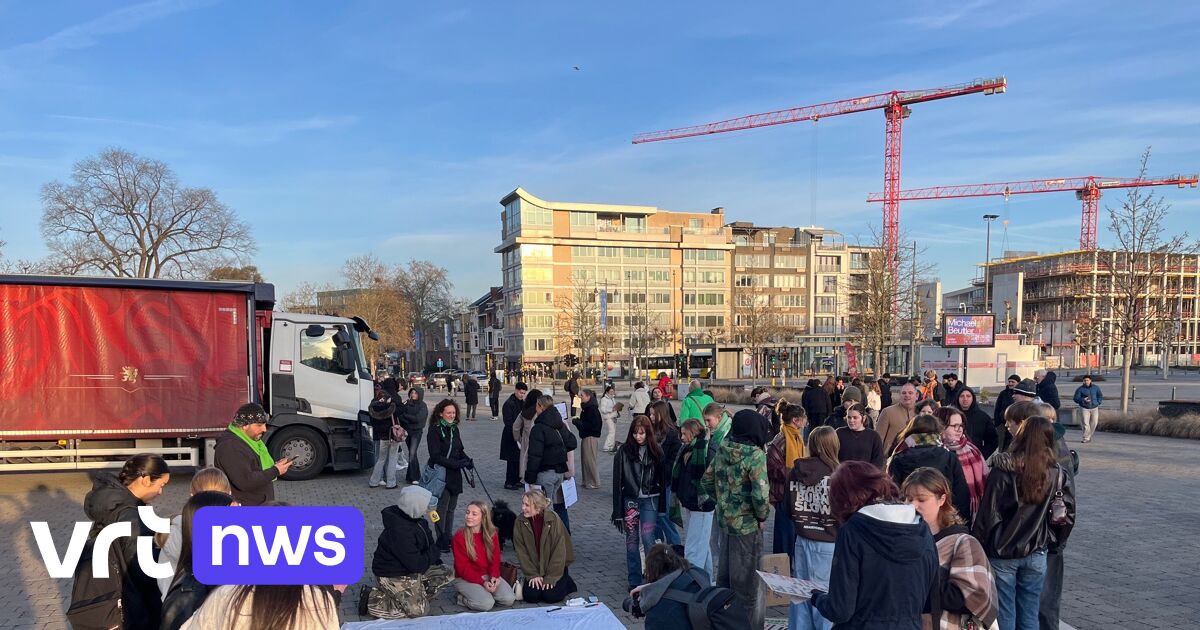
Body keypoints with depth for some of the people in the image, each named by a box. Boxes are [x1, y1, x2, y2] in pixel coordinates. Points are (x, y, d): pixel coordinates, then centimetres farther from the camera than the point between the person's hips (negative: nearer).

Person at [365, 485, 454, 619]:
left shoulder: (416, 518, -4)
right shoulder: (399, 531, -32)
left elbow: (429, 542, 10)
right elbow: (416, 564, -29)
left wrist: (435, 560, -4)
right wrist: (433, 553, -12)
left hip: (412, 569, 9)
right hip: (393, 576, -9)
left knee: (446, 574, 4)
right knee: (419, 610, -12)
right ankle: (373, 599, -3)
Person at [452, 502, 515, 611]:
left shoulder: (492, 534, 1)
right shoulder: (459, 537, -13)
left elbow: (495, 560, 3)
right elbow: (463, 567, -14)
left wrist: (494, 576, -18)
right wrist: (482, 582, -23)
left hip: (489, 575, 5)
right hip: (465, 579, -5)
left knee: (509, 599, -16)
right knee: (486, 604, -28)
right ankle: (462, 599, -1)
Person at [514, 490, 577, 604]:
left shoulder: (553, 519, -19)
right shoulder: (520, 522, -11)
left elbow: (559, 551, -15)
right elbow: (521, 551, -6)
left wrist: (551, 577, -16)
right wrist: (533, 575, -10)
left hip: (555, 567, -3)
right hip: (534, 568, 3)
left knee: (551, 596, -18)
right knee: (530, 596, -16)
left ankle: (566, 582, 12)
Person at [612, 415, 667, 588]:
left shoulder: (656, 451, 0)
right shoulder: (624, 451, -4)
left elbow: (662, 478, 3)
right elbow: (617, 480, -3)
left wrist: (662, 506, 0)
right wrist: (617, 508, -6)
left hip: (650, 500, 0)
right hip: (630, 499, 1)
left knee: (647, 537, -8)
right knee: (632, 540, 6)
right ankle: (634, 580, 16)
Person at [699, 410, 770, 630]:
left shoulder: (723, 449, 1)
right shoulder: (755, 455, -19)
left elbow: (707, 482, 9)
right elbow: (760, 494, -26)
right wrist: (763, 515, -10)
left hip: (724, 521, 7)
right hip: (747, 525, -7)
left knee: (724, 577, 20)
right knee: (747, 583, 6)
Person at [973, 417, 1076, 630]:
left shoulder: (1003, 470, -15)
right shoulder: (1058, 473, -4)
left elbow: (988, 515, -13)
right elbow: (1067, 515, 2)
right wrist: (1054, 541, 17)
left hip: (1002, 554, -3)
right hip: (1036, 554, 3)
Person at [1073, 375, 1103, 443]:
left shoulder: (1096, 387, 6)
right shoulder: (1080, 389, -4)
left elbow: (1100, 396, 16)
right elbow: (1076, 398, -6)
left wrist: (1098, 402, -1)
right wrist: (1083, 400, -24)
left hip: (1094, 408, 3)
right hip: (1084, 408, -3)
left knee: (1094, 423, 8)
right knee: (1085, 424, -10)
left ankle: (1089, 436, 28)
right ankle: (1086, 438, -3)